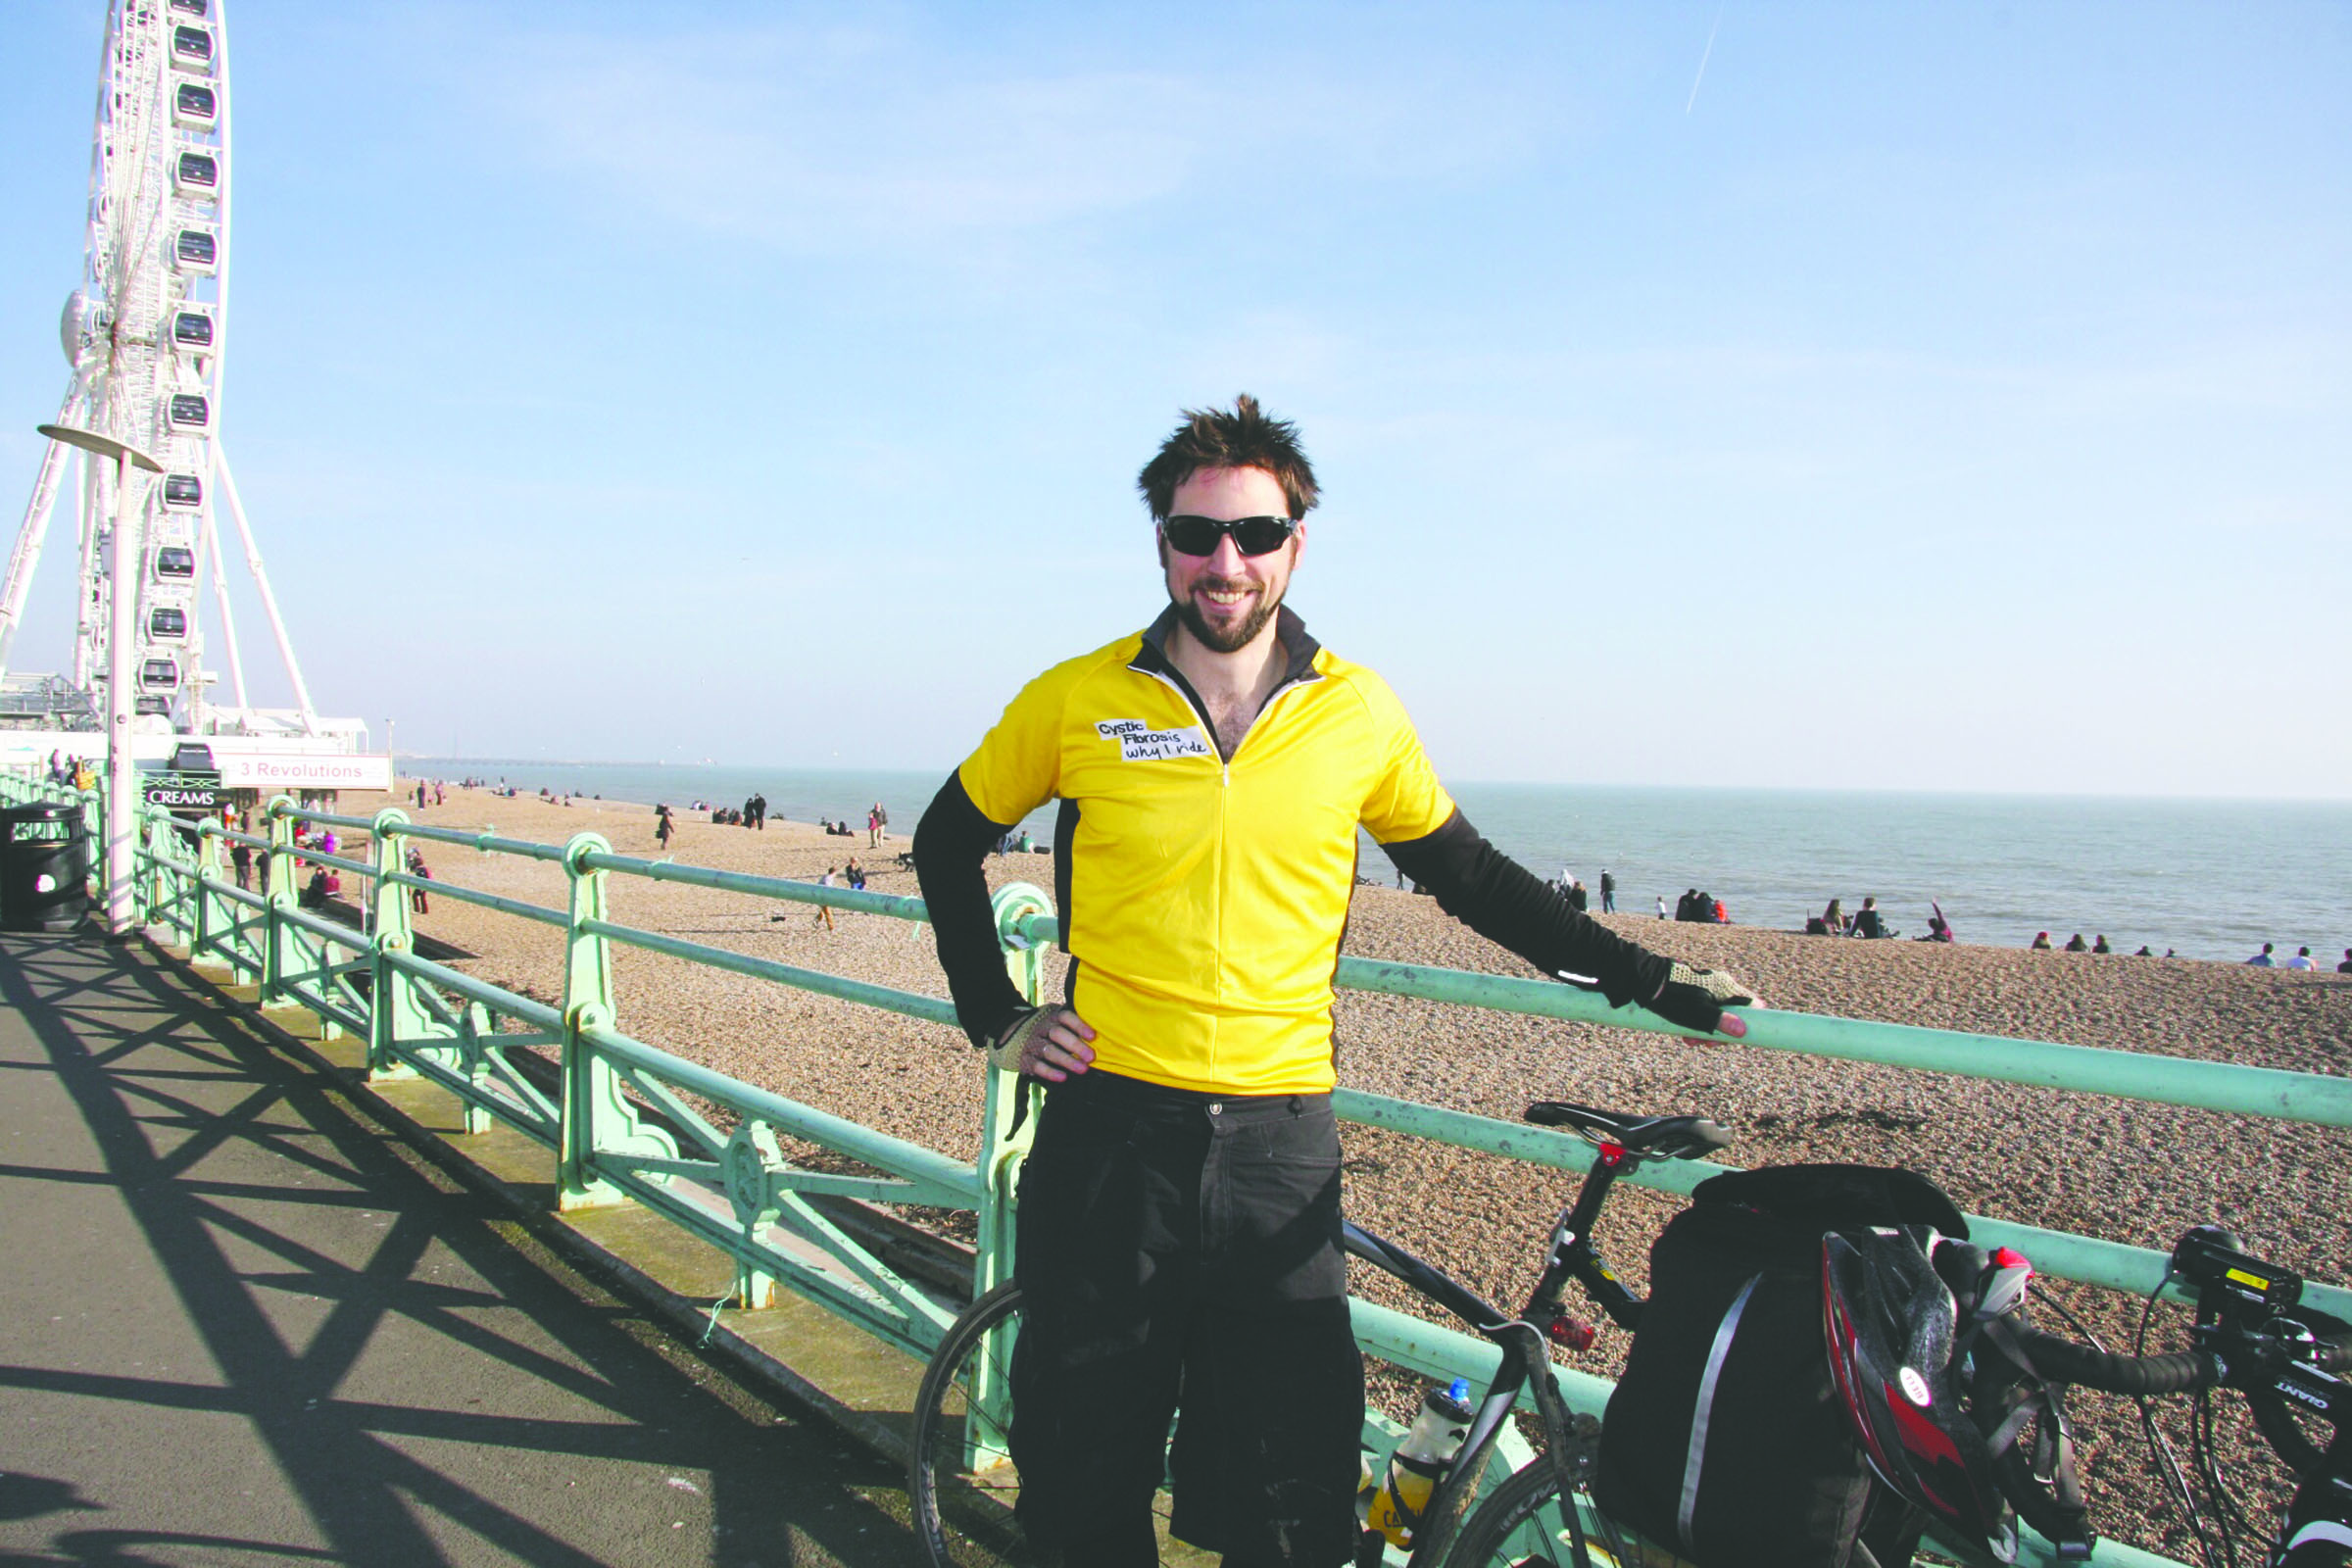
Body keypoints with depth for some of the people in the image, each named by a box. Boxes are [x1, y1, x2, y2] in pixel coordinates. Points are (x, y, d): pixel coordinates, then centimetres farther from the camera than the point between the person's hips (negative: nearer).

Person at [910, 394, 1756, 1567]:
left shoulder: (1359, 713, 0)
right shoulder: (1076, 700, -3)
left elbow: (1469, 876, 12)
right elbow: (946, 843, 12)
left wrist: (1651, 984, 10)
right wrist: (994, 1019, 6)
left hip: (1281, 1138, 1)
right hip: (1112, 1125, 0)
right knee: (1084, 1473, 12)